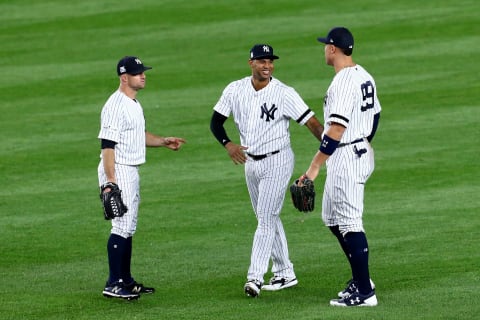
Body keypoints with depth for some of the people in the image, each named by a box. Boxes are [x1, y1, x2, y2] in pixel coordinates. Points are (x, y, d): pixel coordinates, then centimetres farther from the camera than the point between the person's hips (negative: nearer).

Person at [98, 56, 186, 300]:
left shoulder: (134, 104, 14)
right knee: (122, 226, -11)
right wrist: (110, 182, -27)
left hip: (132, 172, 10)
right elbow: (108, 144, -22)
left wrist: (163, 141, 12)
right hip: (118, 171, -10)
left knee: (129, 227, 14)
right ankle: (113, 284, -8)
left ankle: (126, 280, 21)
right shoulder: (116, 106, -18)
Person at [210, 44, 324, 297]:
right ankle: (284, 274, 24)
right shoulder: (235, 90, -2)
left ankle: (255, 277, -15)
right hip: (250, 163, 6)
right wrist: (228, 144, -15)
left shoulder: (284, 93, -16)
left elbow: (311, 122, -21)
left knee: (266, 219, -11)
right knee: (268, 219, 14)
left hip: (277, 162, -6)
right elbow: (216, 122, 4)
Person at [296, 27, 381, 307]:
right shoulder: (365, 76, 10)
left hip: (345, 158, -10)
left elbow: (336, 130, -25)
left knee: (349, 224, -6)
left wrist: (315, 167, -25)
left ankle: (365, 293, -3)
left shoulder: (343, 82, -20)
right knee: (332, 219, 21)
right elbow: (375, 115, 19)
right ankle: (361, 279, 24)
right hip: (363, 153, 10)